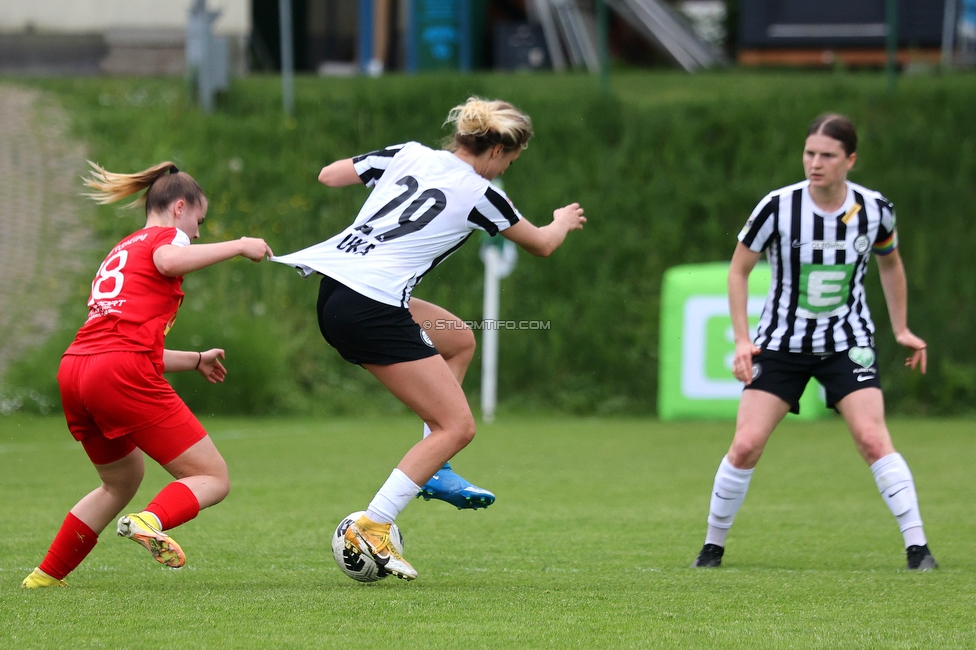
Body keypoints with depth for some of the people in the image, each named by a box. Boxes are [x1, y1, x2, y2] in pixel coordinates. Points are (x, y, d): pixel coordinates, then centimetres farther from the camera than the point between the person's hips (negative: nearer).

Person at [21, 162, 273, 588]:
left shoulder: (121, 252, 33)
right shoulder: (165, 235, 9)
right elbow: (169, 262, -19)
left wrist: (196, 361, 40)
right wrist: (239, 246, -10)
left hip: (74, 367, 8)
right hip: (121, 374, -8)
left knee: (122, 480, 31)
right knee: (213, 479, -4)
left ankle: (46, 576, 30)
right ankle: (152, 522, -33)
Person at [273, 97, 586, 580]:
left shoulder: (408, 155, 12)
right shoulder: (479, 193, -1)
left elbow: (328, 175, 20)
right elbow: (542, 245, 17)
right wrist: (563, 222, 41)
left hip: (331, 287, 9)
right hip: (371, 310, -9)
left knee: (459, 340, 26)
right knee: (458, 426, -3)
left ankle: (431, 469, 21)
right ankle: (372, 527, -11)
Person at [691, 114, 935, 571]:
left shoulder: (875, 210, -9)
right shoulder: (778, 207, -16)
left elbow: (889, 262, 14)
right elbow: (738, 269, -3)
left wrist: (901, 329, 13)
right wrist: (742, 340, -10)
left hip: (848, 341, 1)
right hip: (782, 342, 0)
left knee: (873, 439, -16)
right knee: (745, 446, -9)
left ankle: (917, 547, -10)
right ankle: (713, 546, 9)